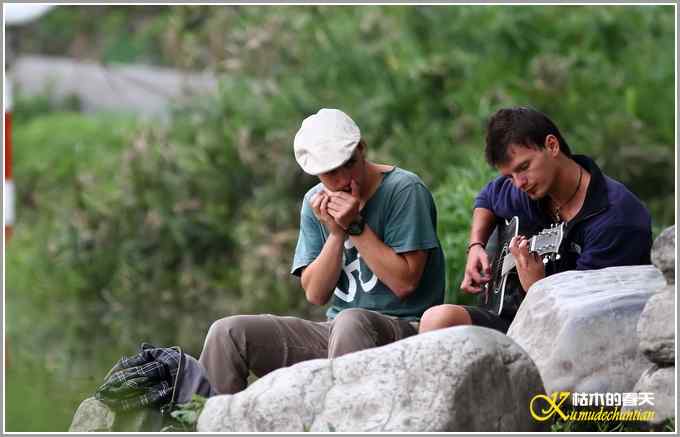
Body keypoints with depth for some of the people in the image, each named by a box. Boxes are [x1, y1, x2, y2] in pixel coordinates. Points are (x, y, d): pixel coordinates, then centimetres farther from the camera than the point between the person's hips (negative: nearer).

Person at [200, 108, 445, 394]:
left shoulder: (404, 190, -7)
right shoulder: (316, 203, 10)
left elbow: (404, 283, -12)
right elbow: (315, 294, 4)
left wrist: (356, 226, -15)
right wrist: (336, 233, -9)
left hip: (403, 329, -6)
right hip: (335, 330, 6)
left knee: (351, 321, -40)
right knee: (227, 334, -9)